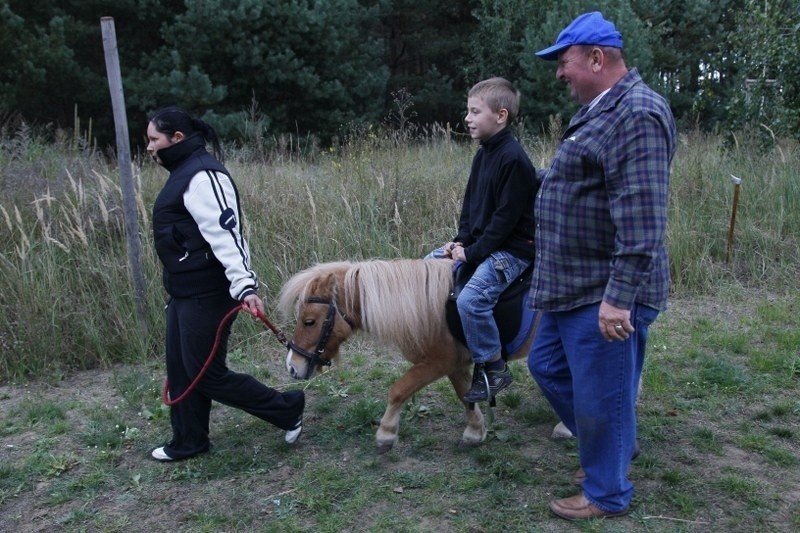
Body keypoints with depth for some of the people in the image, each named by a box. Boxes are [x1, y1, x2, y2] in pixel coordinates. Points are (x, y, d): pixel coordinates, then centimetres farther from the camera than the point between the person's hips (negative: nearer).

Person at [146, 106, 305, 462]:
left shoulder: (202, 176, -19)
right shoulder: (184, 173, 14)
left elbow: (225, 234, -30)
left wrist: (244, 286, -40)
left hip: (206, 294, -10)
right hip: (184, 292, 10)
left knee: (207, 373, -1)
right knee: (181, 370, 16)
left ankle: (287, 409, 13)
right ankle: (188, 442, 32)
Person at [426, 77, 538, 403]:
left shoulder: (514, 159, -18)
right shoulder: (483, 155, 10)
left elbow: (506, 218, -21)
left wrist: (473, 253, -18)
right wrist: (461, 240, -1)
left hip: (511, 248, -10)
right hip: (478, 242, 10)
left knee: (470, 299, -28)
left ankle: (494, 368, -7)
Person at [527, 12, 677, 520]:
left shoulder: (637, 114, -19)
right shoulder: (601, 110, 13)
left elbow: (641, 220, -26)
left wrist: (619, 297, -27)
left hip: (604, 295, -11)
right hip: (573, 286, 11)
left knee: (601, 395, 4)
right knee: (548, 366, 22)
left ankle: (607, 494, 25)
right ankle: (610, 445, 41)